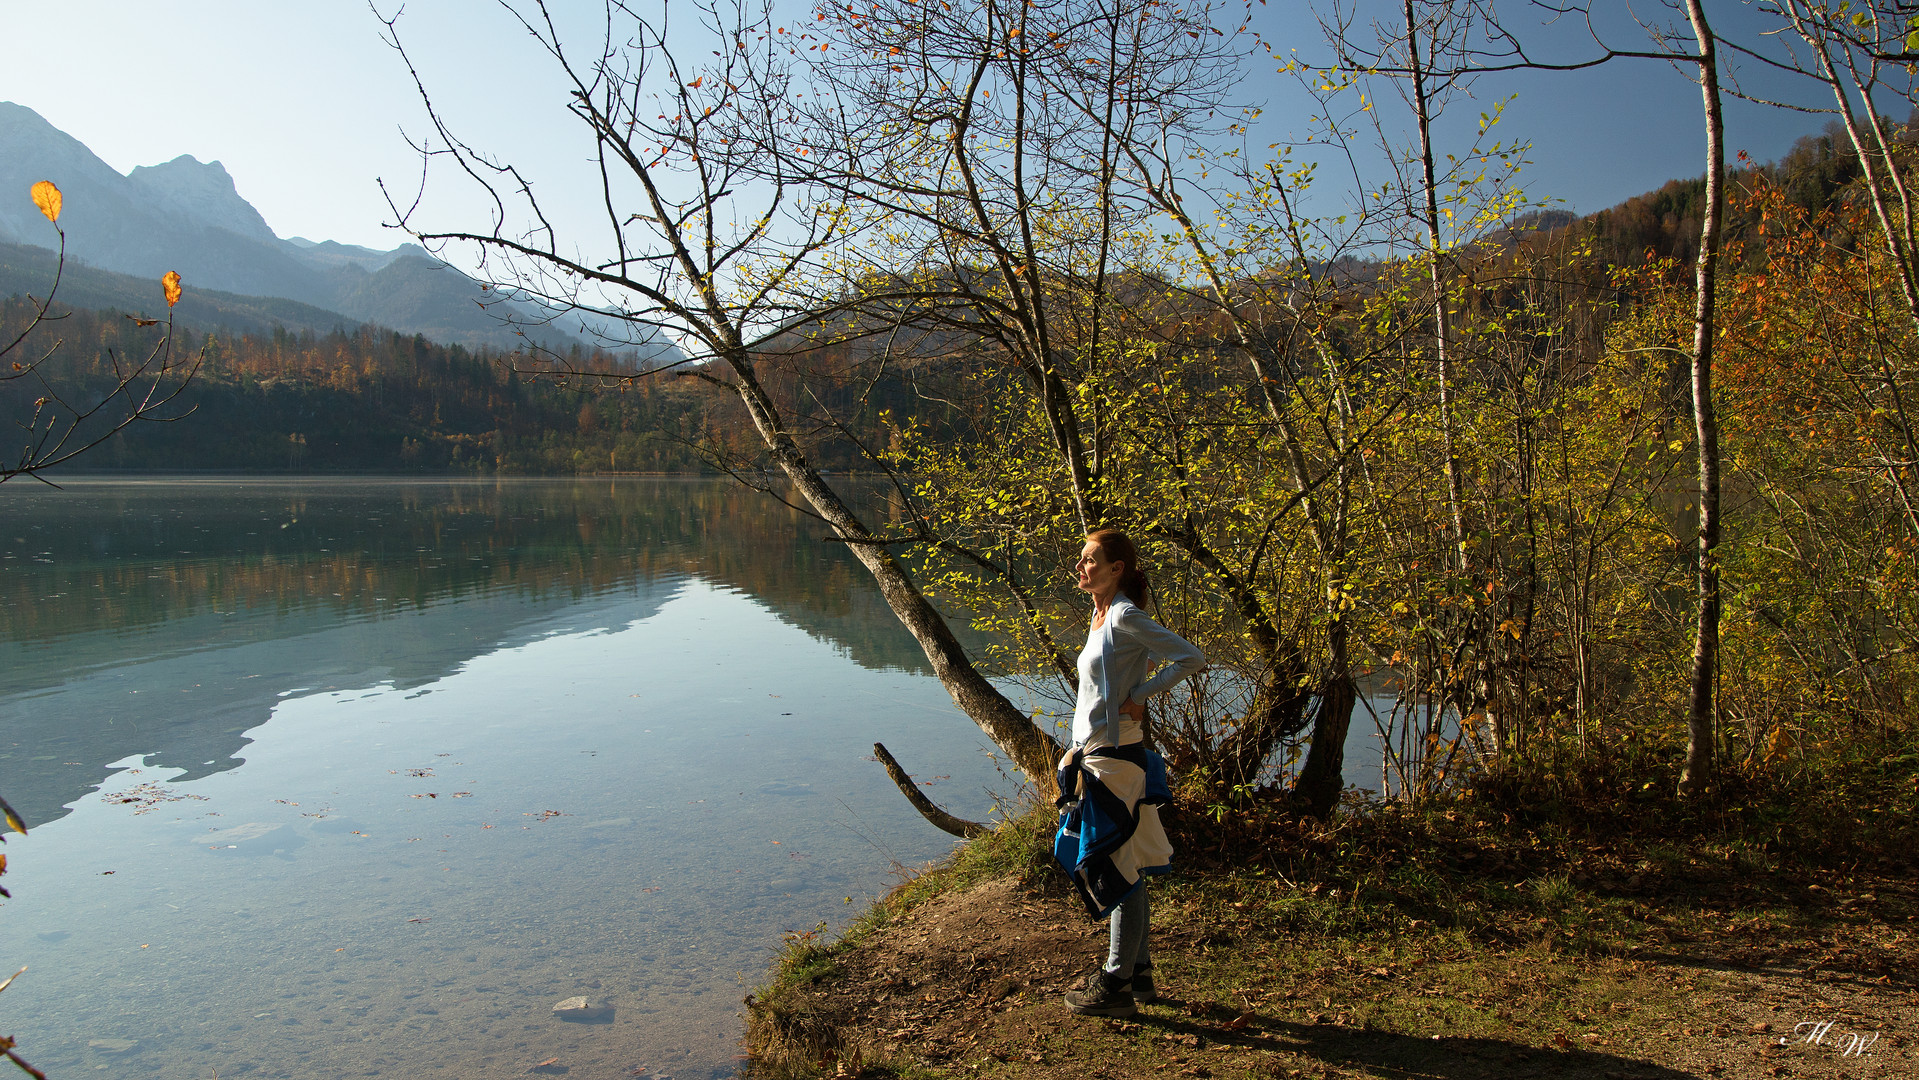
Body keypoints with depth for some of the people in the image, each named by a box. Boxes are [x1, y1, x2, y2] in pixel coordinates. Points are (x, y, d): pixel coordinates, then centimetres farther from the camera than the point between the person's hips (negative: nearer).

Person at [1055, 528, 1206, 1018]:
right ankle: (1137, 971, 29)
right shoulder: (1102, 615, 11)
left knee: (1120, 868, 1)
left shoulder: (1125, 617, -15)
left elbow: (1192, 659, -21)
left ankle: (1117, 984, 11)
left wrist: (1138, 697, -16)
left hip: (1115, 759, -9)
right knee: (1124, 868, 17)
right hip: (1096, 757, 9)